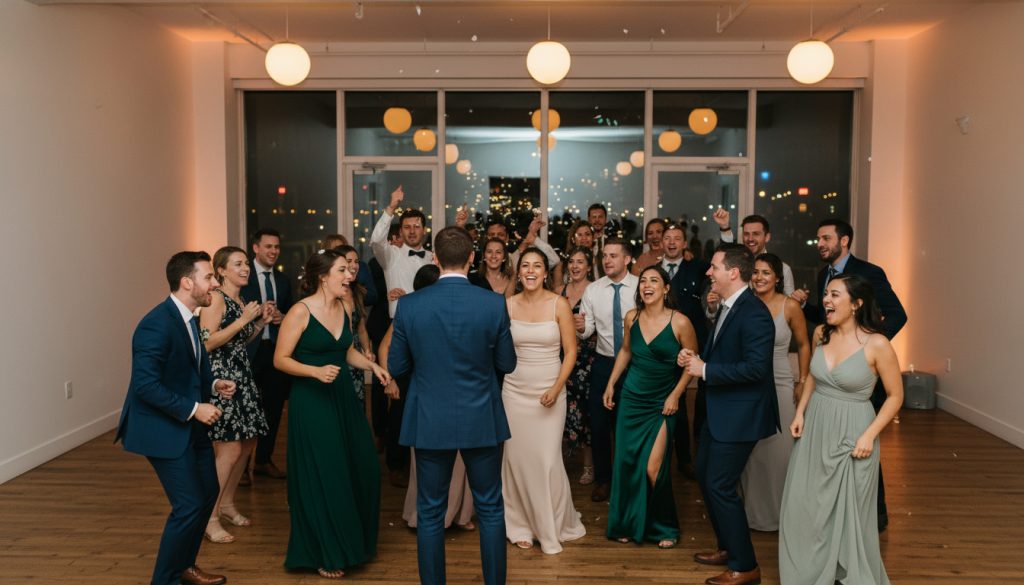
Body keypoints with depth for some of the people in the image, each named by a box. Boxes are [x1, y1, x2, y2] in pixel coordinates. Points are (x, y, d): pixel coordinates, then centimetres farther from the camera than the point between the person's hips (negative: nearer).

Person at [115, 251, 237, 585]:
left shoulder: (189, 317, 6)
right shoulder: (157, 325, -23)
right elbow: (145, 384, -27)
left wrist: (213, 384, 1)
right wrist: (193, 409, -25)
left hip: (191, 425, 10)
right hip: (163, 428, -10)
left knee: (208, 492, 17)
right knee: (189, 505, -6)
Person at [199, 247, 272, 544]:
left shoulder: (240, 300, 14)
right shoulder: (216, 298, -12)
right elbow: (207, 342, -21)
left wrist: (261, 322, 8)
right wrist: (244, 319, -19)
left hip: (241, 377, 9)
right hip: (219, 378, -9)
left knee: (248, 443, 12)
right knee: (229, 449, -8)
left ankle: (227, 503, 28)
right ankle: (210, 518, 4)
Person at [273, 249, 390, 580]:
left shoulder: (343, 308, 6)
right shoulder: (301, 311, -14)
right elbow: (280, 359, -13)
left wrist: (373, 366, 1)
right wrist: (316, 371, -26)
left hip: (343, 398, 7)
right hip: (311, 401, -7)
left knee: (361, 469, 9)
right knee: (322, 476, 2)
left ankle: (352, 540, 31)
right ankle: (324, 553, 20)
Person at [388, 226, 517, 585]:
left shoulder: (410, 305, -8)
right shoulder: (493, 304, -10)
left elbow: (396, 366, -1)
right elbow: (507, 364, -1)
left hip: (430, 422, 0)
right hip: (481, 421, 0)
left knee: (430, 513, 13)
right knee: (490, 510, 14)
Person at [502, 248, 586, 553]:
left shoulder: (559, 304, -4)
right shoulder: (508, 305, 2)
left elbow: (571, 351, -4)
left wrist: (557, 388, -13)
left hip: (549, 391, -2)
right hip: (515, 390, 2)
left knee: (548, 460, -2)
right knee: (517, 458, 5)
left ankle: (553, 526, 20)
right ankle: (521, 525, 23)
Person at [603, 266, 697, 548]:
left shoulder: (680, 322, -13)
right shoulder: (632, 317, -1)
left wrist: (675, 395, -8)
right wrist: (610, 384, 12)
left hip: (662, 404, -4)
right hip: (631, 399, 4)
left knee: (653, 468, -8)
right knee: (626, 463, 7)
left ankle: (664, 528, 16)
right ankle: (628, 524, 27)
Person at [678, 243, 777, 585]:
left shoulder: (754, 313, -22)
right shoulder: (727, 307, 9)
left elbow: (756, 367, -28)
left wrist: (705, 370, -22)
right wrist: (697, 358, 0)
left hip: (740, 414, -10)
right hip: (719, 411, 10)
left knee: (720, 486, -3)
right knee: (704, 475, 18)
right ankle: (727, 547, 35)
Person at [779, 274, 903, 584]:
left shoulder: (877, 344, -16)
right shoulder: (821, 333, -1)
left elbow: (895, 395, -7)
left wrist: (870, 435, -14)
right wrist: (800, 412, 6)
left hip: (852, 433, -5)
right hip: (815, 427, 5)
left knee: (850, 511, 9)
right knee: (803, 506, 11)